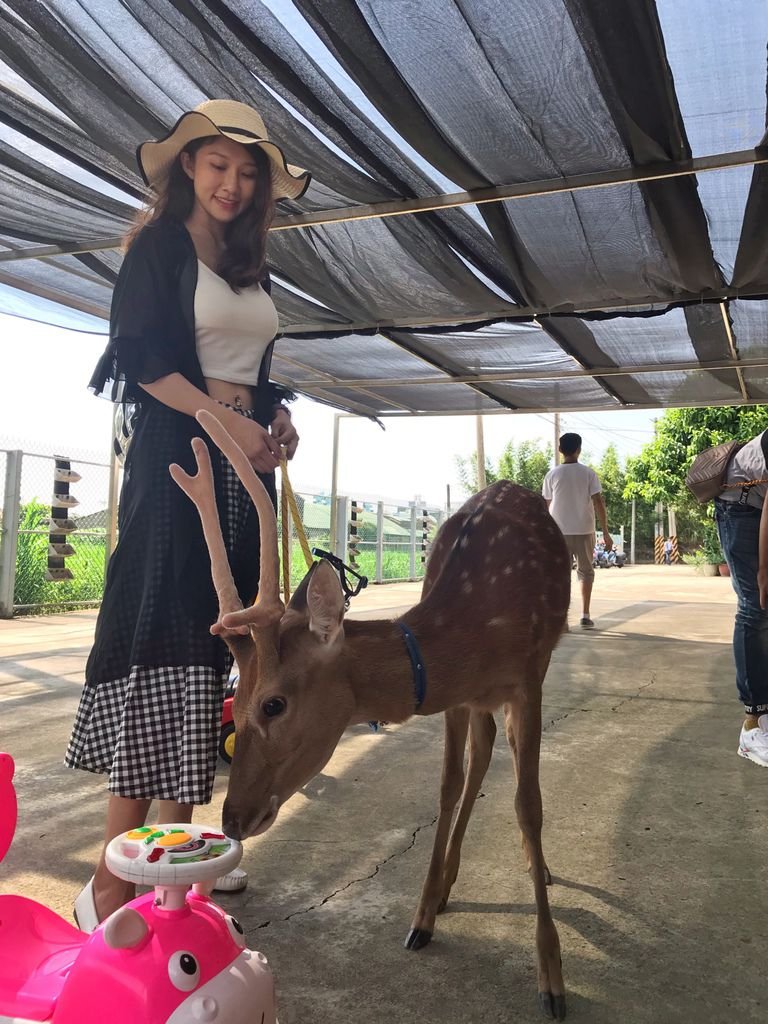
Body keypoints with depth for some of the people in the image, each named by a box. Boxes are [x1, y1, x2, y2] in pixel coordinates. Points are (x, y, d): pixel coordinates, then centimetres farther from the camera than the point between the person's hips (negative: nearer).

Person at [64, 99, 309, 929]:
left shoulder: (250, 266, 21)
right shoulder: (158, 248, 1)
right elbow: (141, 357, -10)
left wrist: (277, 417, 3)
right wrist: (227, 421, -19)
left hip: (243, 462, 7)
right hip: (176, 455, -7)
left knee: (208, 643, 5)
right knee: (162, 641, -12)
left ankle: (174, 847, 15)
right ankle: (111, 887, -6)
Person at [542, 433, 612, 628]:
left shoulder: (552, 475, 0)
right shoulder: (588, 473, -3)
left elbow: (547, 506, 3)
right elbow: (598, 503, -7)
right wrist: (605, 532, -3)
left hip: (559, 532, 0)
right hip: (584, 530, 0)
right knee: (585, 571, 13)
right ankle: (585, 615, 8)